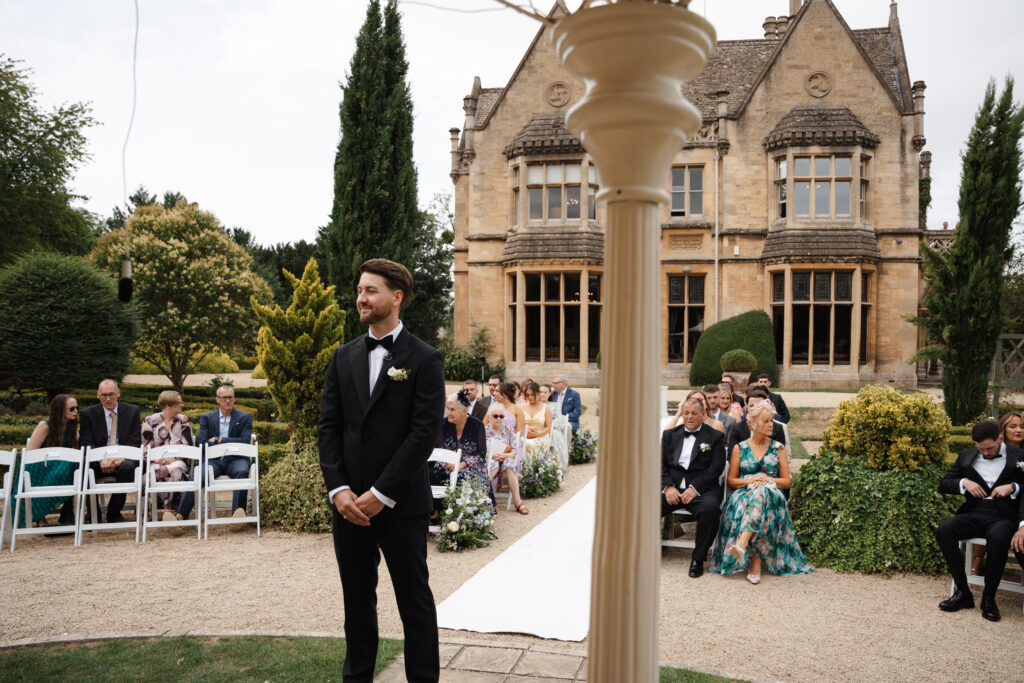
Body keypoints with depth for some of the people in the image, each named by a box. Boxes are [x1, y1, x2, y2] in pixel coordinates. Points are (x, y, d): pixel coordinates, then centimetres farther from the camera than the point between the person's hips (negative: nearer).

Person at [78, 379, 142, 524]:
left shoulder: (132, 411, 9)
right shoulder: (87, 414, 8)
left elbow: (135, 441, 3)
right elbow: (86, 443, -1)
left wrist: (121, 457, -18)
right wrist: (101, 460, -21)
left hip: (123, 459, 0)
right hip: (98, 460, 0)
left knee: (128, 467, -35)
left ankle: (113, 514, -18)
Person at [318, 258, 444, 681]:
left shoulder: (424, 359, -6)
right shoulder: (344, 357, 9)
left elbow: (424, 432, -12)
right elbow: (328, 425, 6)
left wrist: (381, 495, -14)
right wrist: (338, 489, -6)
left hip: (401, 505, -4)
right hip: (349, 503, 5)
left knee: (415, 602, 7)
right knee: (357, 601, 16)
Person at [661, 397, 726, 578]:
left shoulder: (715, 437, 8)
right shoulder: (669, 434, 18)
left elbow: (716, 468, -3)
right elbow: (661, 463, 10)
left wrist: (694, 488, -16)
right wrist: (668, 487, -8)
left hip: (701, 488, -2)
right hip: (672, 488, 3)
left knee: (710, 508, -35)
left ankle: (698, 559, -19)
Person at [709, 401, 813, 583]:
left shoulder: (778, 448, 13)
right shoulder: (739, 448, 13)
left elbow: (786, 481, 10)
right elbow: (731, 479, 11)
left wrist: (768, 480, -10)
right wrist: (750, 480, -9)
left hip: (771, 493, -1)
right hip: (745, 492, 1)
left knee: (760, 493, -41)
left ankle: (742, 543, -59)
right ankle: (755, 561, -43)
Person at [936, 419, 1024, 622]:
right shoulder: (966, 456, 16)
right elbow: (943, 485, 15)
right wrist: (964, 483, -4)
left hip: (1003, 517, -3)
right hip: (974, 514, 3)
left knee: (998, 538, -38)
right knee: (944, 530, -27)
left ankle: (989, 598, -19)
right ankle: (963, 592, -17)